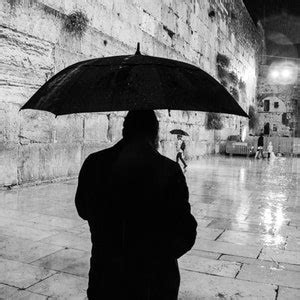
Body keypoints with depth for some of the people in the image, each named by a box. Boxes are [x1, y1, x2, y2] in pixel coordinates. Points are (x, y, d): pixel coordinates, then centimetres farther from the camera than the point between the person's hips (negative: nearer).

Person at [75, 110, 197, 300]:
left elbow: (83, 210, 8)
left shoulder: (94, 164, -8)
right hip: (154, 284, -2)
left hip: (105, 279, 3)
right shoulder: (168, 170, -19)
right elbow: (186, 234, -14)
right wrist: (160, 256, 4)